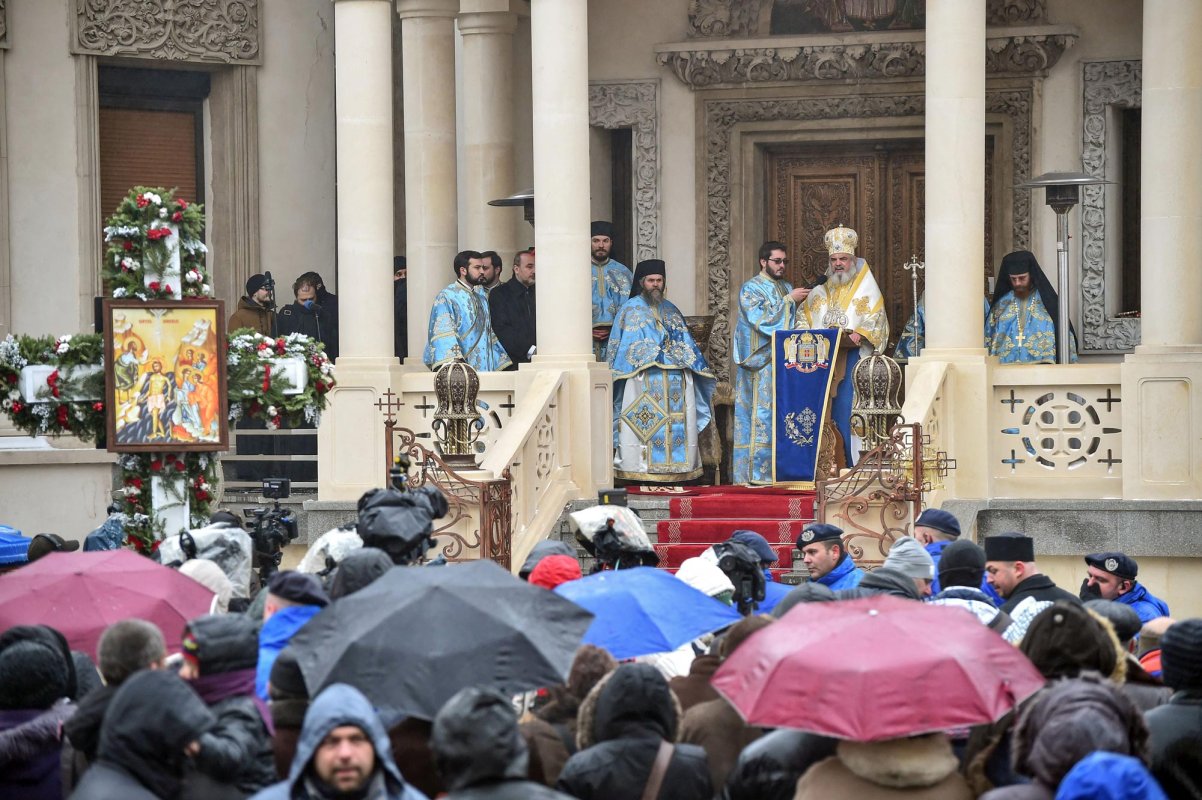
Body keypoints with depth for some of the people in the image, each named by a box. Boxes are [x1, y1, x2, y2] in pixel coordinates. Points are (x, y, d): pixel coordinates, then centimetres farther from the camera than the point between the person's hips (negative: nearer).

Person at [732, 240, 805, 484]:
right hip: (760, 362, -7)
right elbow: (761, 320, -16)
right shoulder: (750, 288, -4)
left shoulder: (787, 288, 17)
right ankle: (755, 471, -9)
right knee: (761, 415, -10)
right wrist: (789, 301, -14)